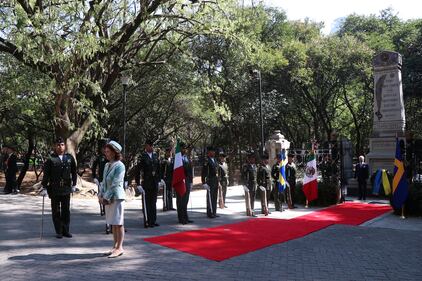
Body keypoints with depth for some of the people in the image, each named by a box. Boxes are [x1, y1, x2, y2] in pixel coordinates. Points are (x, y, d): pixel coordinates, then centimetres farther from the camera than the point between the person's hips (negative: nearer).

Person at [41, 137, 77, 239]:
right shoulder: (51, 159, -5)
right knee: (56, 211, 7)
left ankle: (66, 230, 19)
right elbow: (46, 174, -4)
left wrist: (74, 184, 10)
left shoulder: (70, 158, 3)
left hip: (66, 188, 2)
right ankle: (58, 231, 17)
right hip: (54, 189, -2)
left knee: (66, 210, 8)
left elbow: (74, 172, 11)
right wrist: (44, 187, -6)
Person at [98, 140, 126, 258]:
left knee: (118, 223, -2)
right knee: (112, 223, 12)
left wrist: (106, 198, -14)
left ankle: (119, 248, 5)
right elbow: (104, 182, 17)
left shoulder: (120, 166, -11)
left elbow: (115, 184, -16)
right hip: (108, 198, 8)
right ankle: (115, 246, 21)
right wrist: (100, 195, 5)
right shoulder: (107, 165, 13)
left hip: (116, 197, -7)